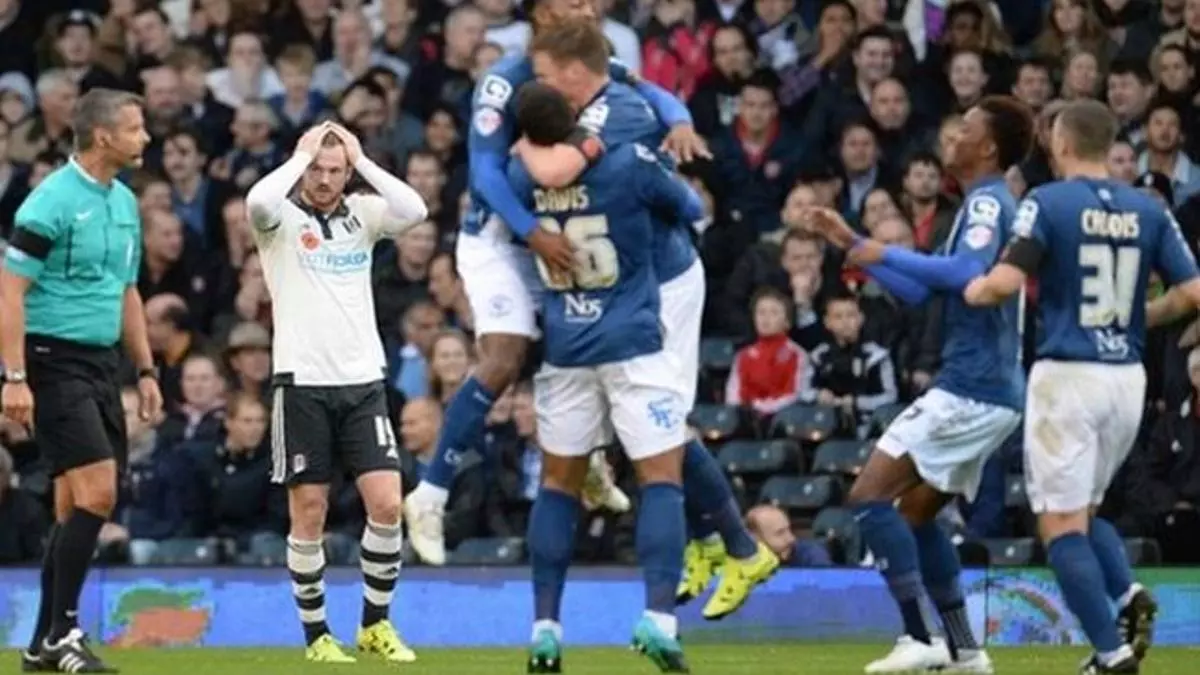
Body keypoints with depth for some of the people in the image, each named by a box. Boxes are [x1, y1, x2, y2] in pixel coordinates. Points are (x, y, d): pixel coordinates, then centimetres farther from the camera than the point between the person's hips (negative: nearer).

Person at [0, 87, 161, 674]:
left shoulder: (124, 202, 13)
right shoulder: (51, 201, -13)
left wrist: (145, 370, 18)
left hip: (100, 362, 8)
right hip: (53, 359, -8)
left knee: (76, 505, 7)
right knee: (96, 493, -15)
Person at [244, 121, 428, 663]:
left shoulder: (362, 214, 9)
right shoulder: (283, 218, 0)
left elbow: (414, 210, -10)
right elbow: (258, 201, -24)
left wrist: (361, 159, -6)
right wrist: (300, 155, -11)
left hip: (363, 380, 2)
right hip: (303, 383, -2)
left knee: (386, 502, -7)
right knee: (308, 513, 0)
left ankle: (376, 623, 9)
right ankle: (316, 634, 11)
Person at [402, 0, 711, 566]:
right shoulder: (506, 82, -18)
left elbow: (652, 94, -11)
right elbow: (485, 170, -25)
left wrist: (680, 122, -35)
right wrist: (534, 234, -37)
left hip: (555, 238, 7)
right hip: (497, 239, -7)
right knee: (504, 362, -20)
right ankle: (431, 494, -15)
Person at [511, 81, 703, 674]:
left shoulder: (520, 179, -4)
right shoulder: (629, 164, -12)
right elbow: (690, 209, 5)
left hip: (564, 351, 3)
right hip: (633, 345, -3)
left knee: (558, 483, 12)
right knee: (662, 477, -2)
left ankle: (545, 626, 6)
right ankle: (659, 615, -18)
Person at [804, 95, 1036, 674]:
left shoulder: (988, 203, -10)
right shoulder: (981, 205, 21)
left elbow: (968, 272, -29)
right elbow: (919, 290, 25)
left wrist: (887, 255, -20)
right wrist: (853, 245, 22)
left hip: (969, 388, -10)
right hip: (994, 391, 10)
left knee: (869, 496, -10)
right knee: (916, 513, 17)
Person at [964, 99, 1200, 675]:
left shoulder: (1048, 202, -7)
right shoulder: (1149, 211, 5)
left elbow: (1006, 281, -18)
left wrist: (974, 291, 4)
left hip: (1067, 376, -5)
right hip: (1127, 378, 5)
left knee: (1061, 524, 0)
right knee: (1083, 511, 22)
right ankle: (1128, 596, -4)